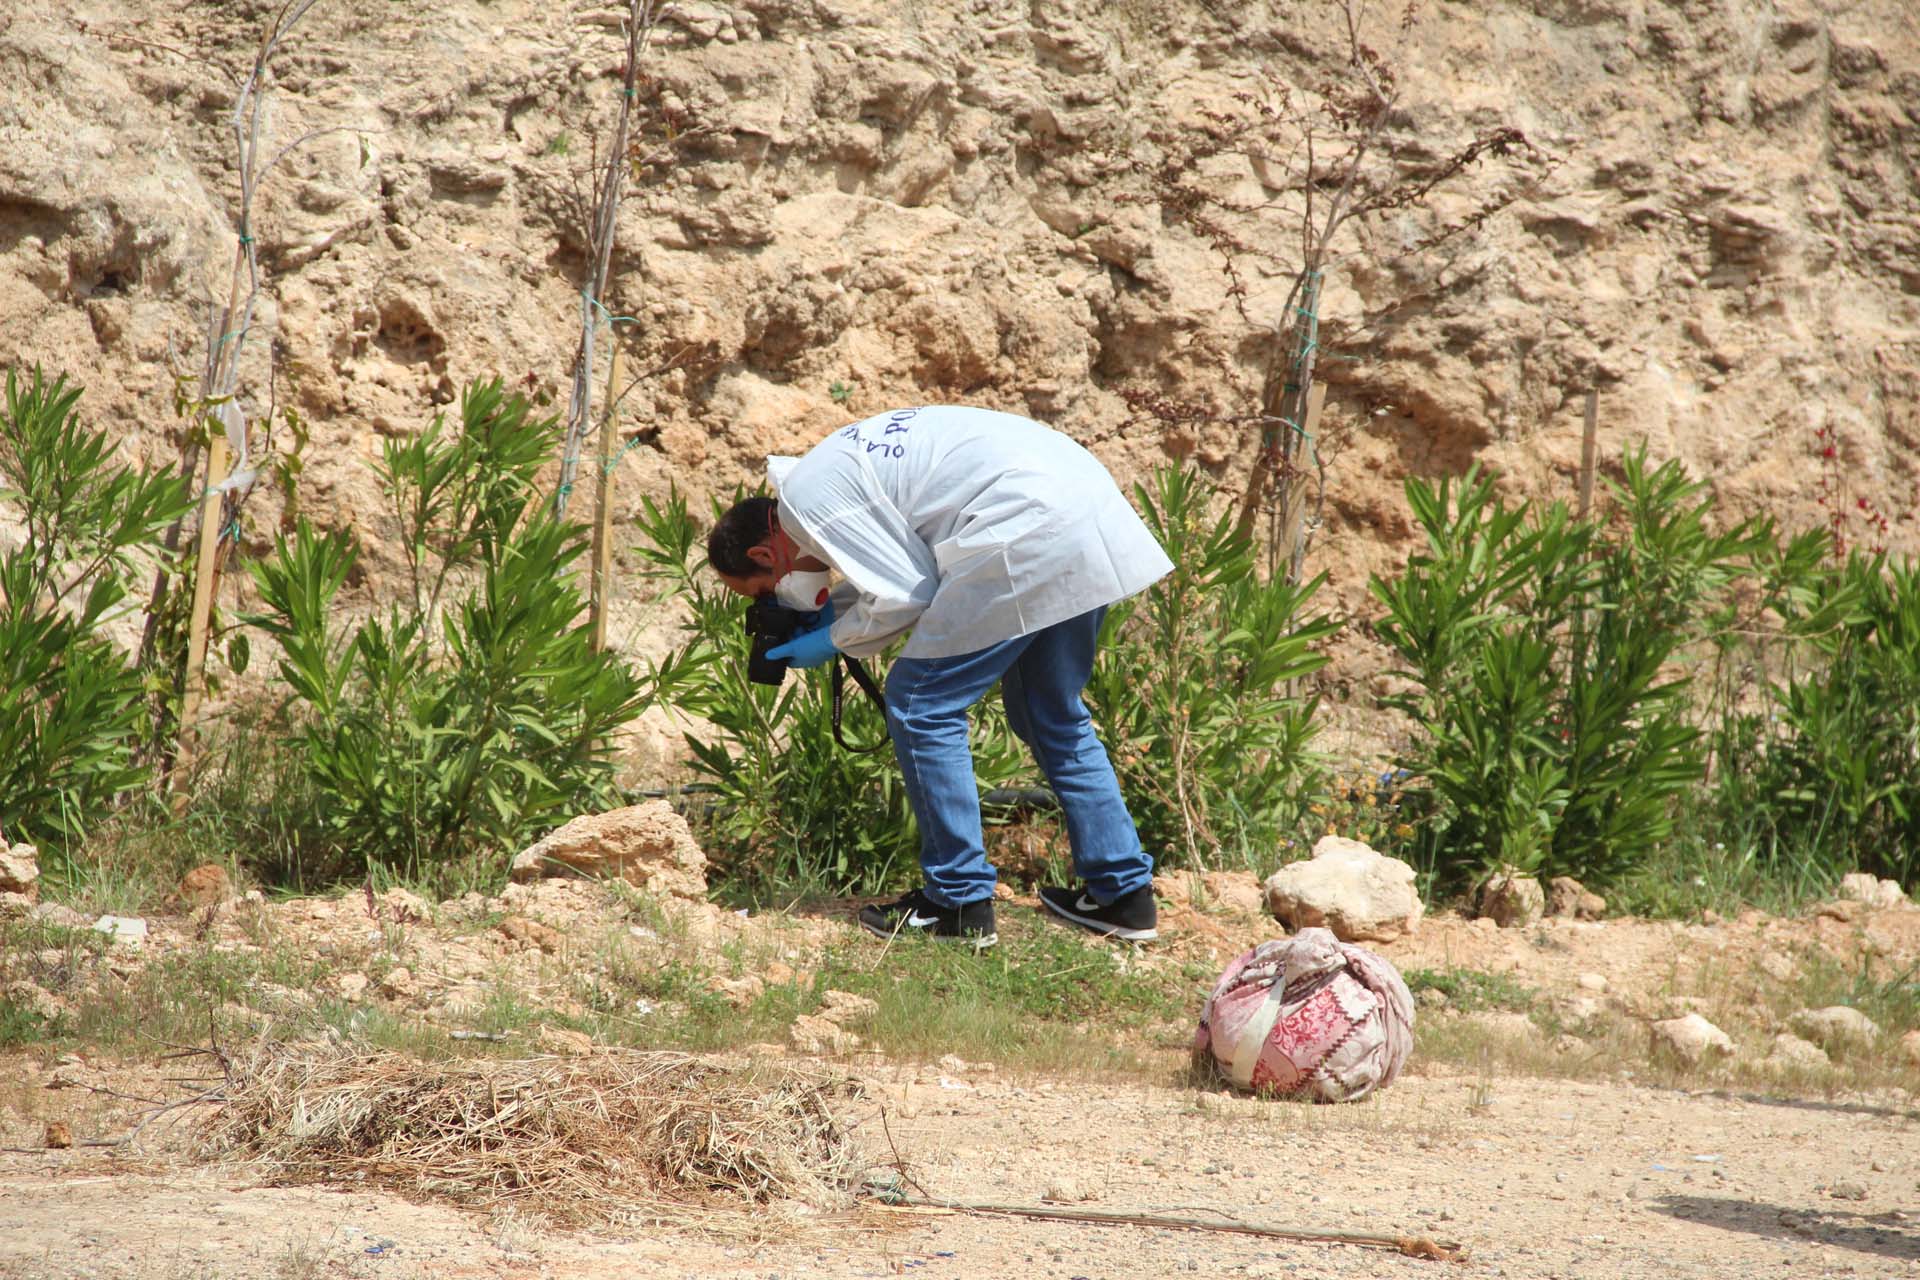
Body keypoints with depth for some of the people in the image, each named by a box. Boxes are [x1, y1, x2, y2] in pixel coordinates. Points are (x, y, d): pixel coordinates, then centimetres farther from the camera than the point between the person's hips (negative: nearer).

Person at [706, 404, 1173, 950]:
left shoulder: (806, 497, -4)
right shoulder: (837, 464, 25)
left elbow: (905, 598, -5)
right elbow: (910, 569, 31)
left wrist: (832, 642, 9)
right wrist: (832, 606, 22)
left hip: (1029, 534, -10)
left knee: (921, 707, 1)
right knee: (1051, 715, 22)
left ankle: (959, 903, 5)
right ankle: (1124, 893, 25)